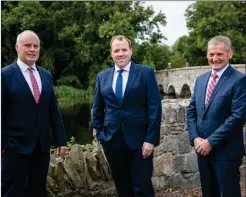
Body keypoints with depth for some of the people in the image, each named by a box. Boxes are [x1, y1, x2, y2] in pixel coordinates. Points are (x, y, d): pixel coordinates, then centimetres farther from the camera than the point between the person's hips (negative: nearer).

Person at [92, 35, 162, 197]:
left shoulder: (146, 73, -2)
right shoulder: (102, 77, 9)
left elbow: (155, 108, -7)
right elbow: (97, 110, 16)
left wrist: (151, 139, -12)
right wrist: (100, 134, 6)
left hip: (139, 140, -3)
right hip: (112, 141, 4)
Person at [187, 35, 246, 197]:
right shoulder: (201, 79, 11)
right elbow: (191, 111, 11)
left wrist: (211, 141, -17)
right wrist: (195, 138, -5)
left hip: (226, 152, -6)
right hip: (202, 148, 6)